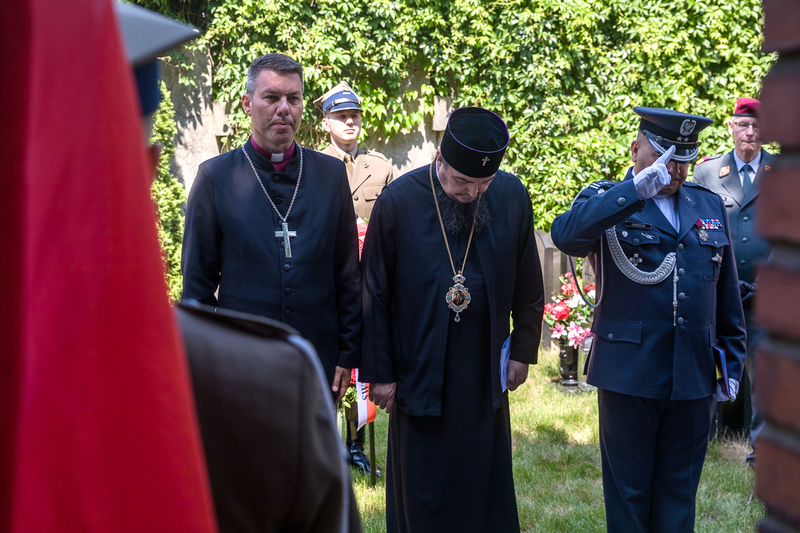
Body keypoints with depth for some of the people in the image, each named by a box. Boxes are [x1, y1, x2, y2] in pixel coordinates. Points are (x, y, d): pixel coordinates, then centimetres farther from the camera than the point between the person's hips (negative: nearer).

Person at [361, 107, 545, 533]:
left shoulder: (512, 197, -3)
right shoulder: (399, 201, -10)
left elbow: (527, 285, 9)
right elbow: (375, 294, -4)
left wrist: (523, 350, 9)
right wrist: (378, 371, -3)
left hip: (486, 373, 2)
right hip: (419, 369, -2)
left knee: (486, 489, 10)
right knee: (422, 496, 6)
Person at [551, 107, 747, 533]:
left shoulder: (710, 206, 12)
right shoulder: (606, 201, -1)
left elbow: (727, 292, 17)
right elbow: (564, 235, -25)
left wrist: (732, 361, 15)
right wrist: (638, 187, -29)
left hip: (694, 377, 4)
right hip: (630, 373, -4)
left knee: (678, 495, 11)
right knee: (629, 491, 7)